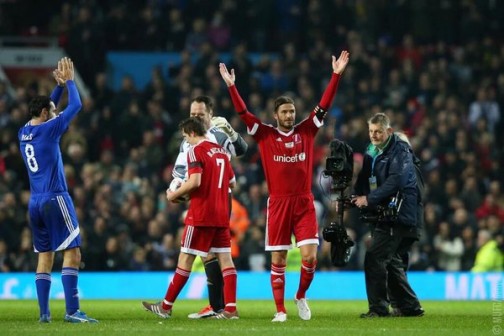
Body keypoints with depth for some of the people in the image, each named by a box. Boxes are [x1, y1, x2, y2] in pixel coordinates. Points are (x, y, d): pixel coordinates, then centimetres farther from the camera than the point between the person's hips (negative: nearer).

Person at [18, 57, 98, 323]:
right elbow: (75, 105, -1)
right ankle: (72, 311, -17)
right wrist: (69, 81, 12)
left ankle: (44, 312, 6)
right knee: (72, 252, -9)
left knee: (45, 256, 10)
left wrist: (59, 86, 26)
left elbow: (46, 108, 29)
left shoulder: (23, 133, 10)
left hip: (34, 204, 8)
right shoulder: (48, 130, -10)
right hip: (55, 199, -8)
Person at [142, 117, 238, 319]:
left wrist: (174, 194, -7)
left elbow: (195, 181, -21)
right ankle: (230, 309, -4)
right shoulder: (221, 151, 13)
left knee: (186, 259, -1)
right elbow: (231, 182, 19)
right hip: (221, 215, 7)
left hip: (201, 215, -7)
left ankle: (166, 306, 6)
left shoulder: (196, 151, -9)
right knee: (225, 259, 3)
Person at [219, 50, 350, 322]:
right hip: (278, 204, -1)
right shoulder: (265, 134, 3)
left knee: (309, 256, -8)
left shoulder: (306, 131, 6)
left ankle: (301, 296, 17)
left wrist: (336, 75, -4)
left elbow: (324, 105, 3)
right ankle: (280, 310, 9)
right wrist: (231, 86, -11)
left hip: (304, 203, 1)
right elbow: (243, 113, -2)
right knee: (278, 260, 2)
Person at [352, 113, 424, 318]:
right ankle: (409, 306, 21)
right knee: (391, 262, 13)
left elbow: (395, 181, -22)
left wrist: (369, 199, -22)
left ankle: (378, 307, -12)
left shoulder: (400, 151, -10)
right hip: (381, 215, 9)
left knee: (374, 259, -14)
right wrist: (355, 197, -5)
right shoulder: (371, 152, 16)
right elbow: (364, 180, 14)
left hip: (397, 215, -9)